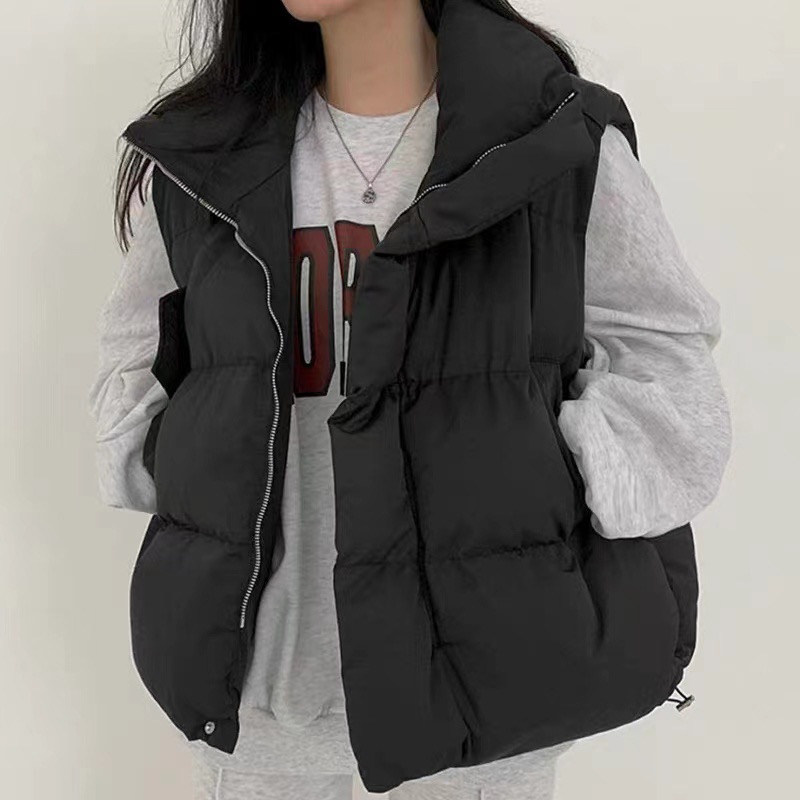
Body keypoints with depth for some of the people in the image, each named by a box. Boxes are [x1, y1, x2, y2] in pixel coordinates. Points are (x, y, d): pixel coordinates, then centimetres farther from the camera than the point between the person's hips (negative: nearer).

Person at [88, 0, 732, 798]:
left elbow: (660, 357, 0)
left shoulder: (560, 141, -8)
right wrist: (175, 481, 1)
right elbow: (140, 356, 16)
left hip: (480, 666, -2)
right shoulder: (197, 153, 2)